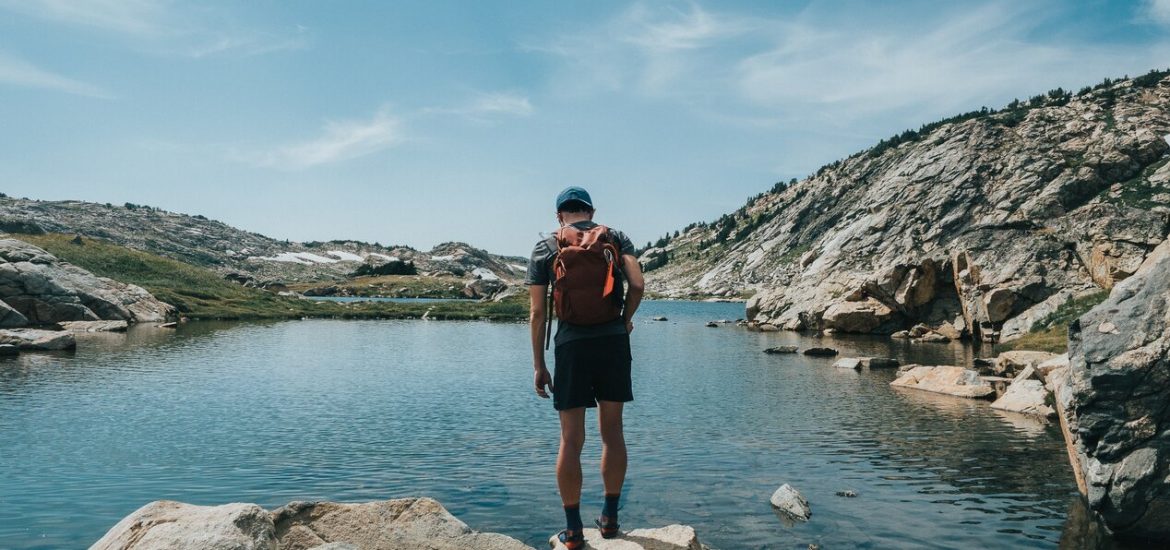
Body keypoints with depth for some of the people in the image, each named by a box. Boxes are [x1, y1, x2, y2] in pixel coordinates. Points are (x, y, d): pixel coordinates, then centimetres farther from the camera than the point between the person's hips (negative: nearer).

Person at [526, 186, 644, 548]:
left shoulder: (545, 248, 6)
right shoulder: (615, 238, 8)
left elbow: (538, 313, 1)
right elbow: (637, 284, -7)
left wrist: (539, 365, 6)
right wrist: (625, 320, 11)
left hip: (571, 344, -1)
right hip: (613, 341, 1)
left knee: (571, 440, 5)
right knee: (612, 431, 13)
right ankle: (609, 517, 22)